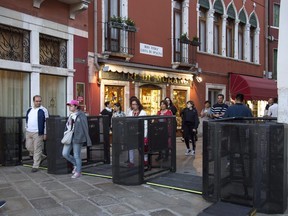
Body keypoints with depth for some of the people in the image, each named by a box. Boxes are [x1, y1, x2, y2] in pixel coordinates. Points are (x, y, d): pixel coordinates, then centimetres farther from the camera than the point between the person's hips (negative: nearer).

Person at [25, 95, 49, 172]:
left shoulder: (43, 110, -6)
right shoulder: (29, 110, 12)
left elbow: (46, 122, -7)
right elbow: (27, 121, 21)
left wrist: (45, 134, -11)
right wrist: (27, 130, 18)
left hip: (38, 133, -7)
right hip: (29, 132, 7)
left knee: (37, 149, -3)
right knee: (29, 147, 11)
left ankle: (35, 166, 7)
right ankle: (42, 157, 30)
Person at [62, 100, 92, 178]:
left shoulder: (81, 115, -9)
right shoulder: (71, 115, 14)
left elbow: (85, 127, -10)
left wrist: (88, 141, -10)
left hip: (77, 138, -8)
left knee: (76, 155, 1)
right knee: (65, 153, 6)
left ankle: (78, 172, 16)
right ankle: (76, 164, 28)